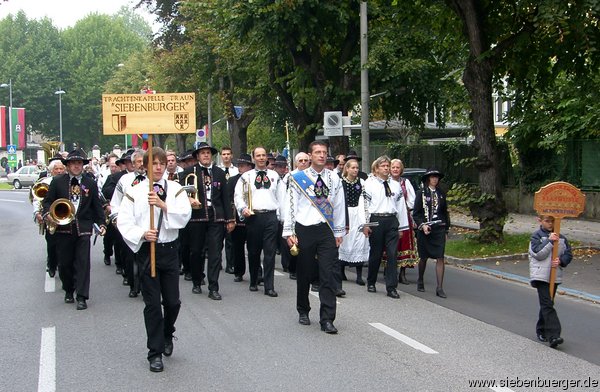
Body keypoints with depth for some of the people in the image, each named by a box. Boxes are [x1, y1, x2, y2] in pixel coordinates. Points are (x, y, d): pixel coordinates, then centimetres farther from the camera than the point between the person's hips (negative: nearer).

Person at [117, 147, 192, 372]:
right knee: (152, 303, 2)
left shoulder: (175, 189, 3)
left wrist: (163, 205, -24)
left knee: (173, 301, 6)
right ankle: (155, 352, 13)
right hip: (145, 250, -1)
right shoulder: (135, 192, 0)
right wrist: (142, 234, -20)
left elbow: (185, 215, -11)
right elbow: (124, 223, -4)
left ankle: (167, 334, 37)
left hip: (169, 250, 2)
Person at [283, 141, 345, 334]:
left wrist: (339, 232, 9)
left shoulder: (334, 178, 8)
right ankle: (303, 312, 30)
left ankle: (327, 319, -4)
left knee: (328, 274, -6)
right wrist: (289, 233, -5)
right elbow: (290, 206, 1)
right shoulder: (298, 178, 2)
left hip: (326, 231, 1)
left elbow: (339, 206, 11)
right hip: (304, 231, -1)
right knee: (304, 274, 10)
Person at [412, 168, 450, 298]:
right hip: (424, 230, -2)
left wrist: (446, 229, 13)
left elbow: (445, 212, 16)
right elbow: (416, 213, -2)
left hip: (439, 230, 2)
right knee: (424, 257, 9)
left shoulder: (441, 193, 10)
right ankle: (420, 281, 32)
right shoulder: (421, 193, -1)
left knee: (440, 258, -7)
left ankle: (439, 288, -7)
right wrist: (422, 225, -15)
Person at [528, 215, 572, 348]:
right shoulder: (536, 236, -3)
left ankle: (541, 331, 29)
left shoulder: (561, 238, 9)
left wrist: (561, 261, -11)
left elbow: (568, 254, 9)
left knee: (547, 304, 15)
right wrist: (550, 241, -19)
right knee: (547, 304, -12)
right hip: (541, 276, -5)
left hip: (555, 276, 5)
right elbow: (537, 254, -14)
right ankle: (553, 336, -18)